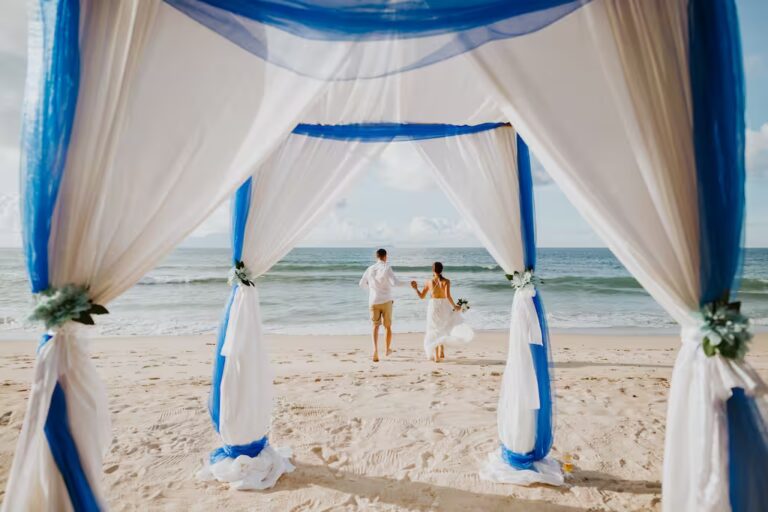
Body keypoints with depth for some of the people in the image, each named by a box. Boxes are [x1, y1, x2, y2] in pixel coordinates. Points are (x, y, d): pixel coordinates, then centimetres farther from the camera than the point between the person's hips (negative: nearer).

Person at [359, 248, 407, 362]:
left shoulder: (370, 269, 4)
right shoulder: (387, 268, -9)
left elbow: (362, 284, 14)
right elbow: (395, 282, -21)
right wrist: (407, 283, -5)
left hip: (373, 301, 2)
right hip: (386, 301, -2)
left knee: (375, 326, 7)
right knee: (388, 326, 15)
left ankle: (375, 350, -15)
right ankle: (388, 349, 30)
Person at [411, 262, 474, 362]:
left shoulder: (428, 282, -4)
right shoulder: (446, 281, -9)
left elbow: (421, 296, 2)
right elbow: (448, 296, -20)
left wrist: (416, 288, 14)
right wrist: (454, 306, -9)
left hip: (433, 307, 1)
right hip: (444, 308, -1)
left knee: (435, 332, 12)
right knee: (444, 329, 23)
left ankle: (436, 357, 9)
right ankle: (441, 352, 16)